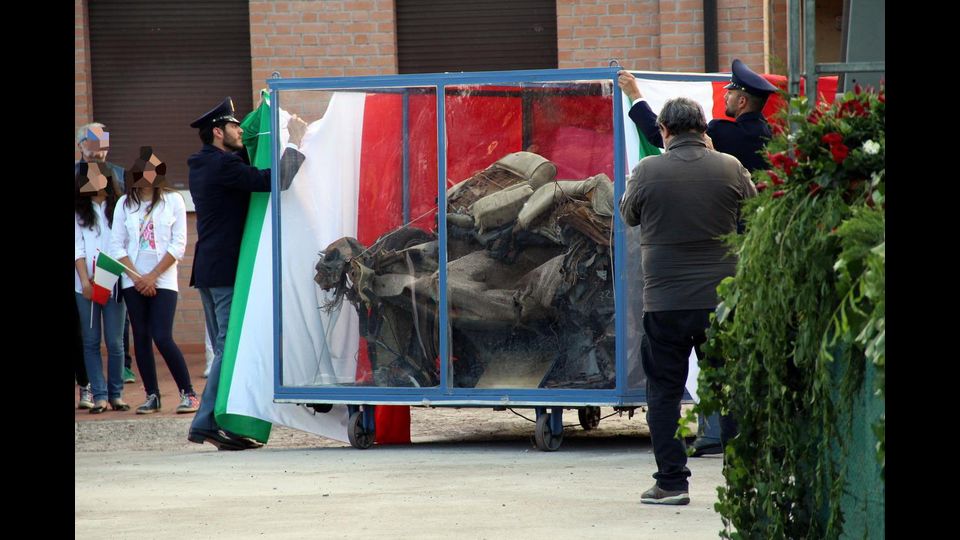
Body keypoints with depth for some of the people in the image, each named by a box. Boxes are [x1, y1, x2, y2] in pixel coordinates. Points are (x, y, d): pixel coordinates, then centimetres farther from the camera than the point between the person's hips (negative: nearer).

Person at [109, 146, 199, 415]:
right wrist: (137, 277, -8)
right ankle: (152, 395, 8)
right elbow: (116, 246, 4)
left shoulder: (173, 200, 0)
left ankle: (188, 393, -4)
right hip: (133, 280, 3)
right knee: (141, 337, 2)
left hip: (163, 280, -3)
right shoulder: (125, 204, 8)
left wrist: (152, 276, -10)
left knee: (162, 337, -13)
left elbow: (178, 245, -4)